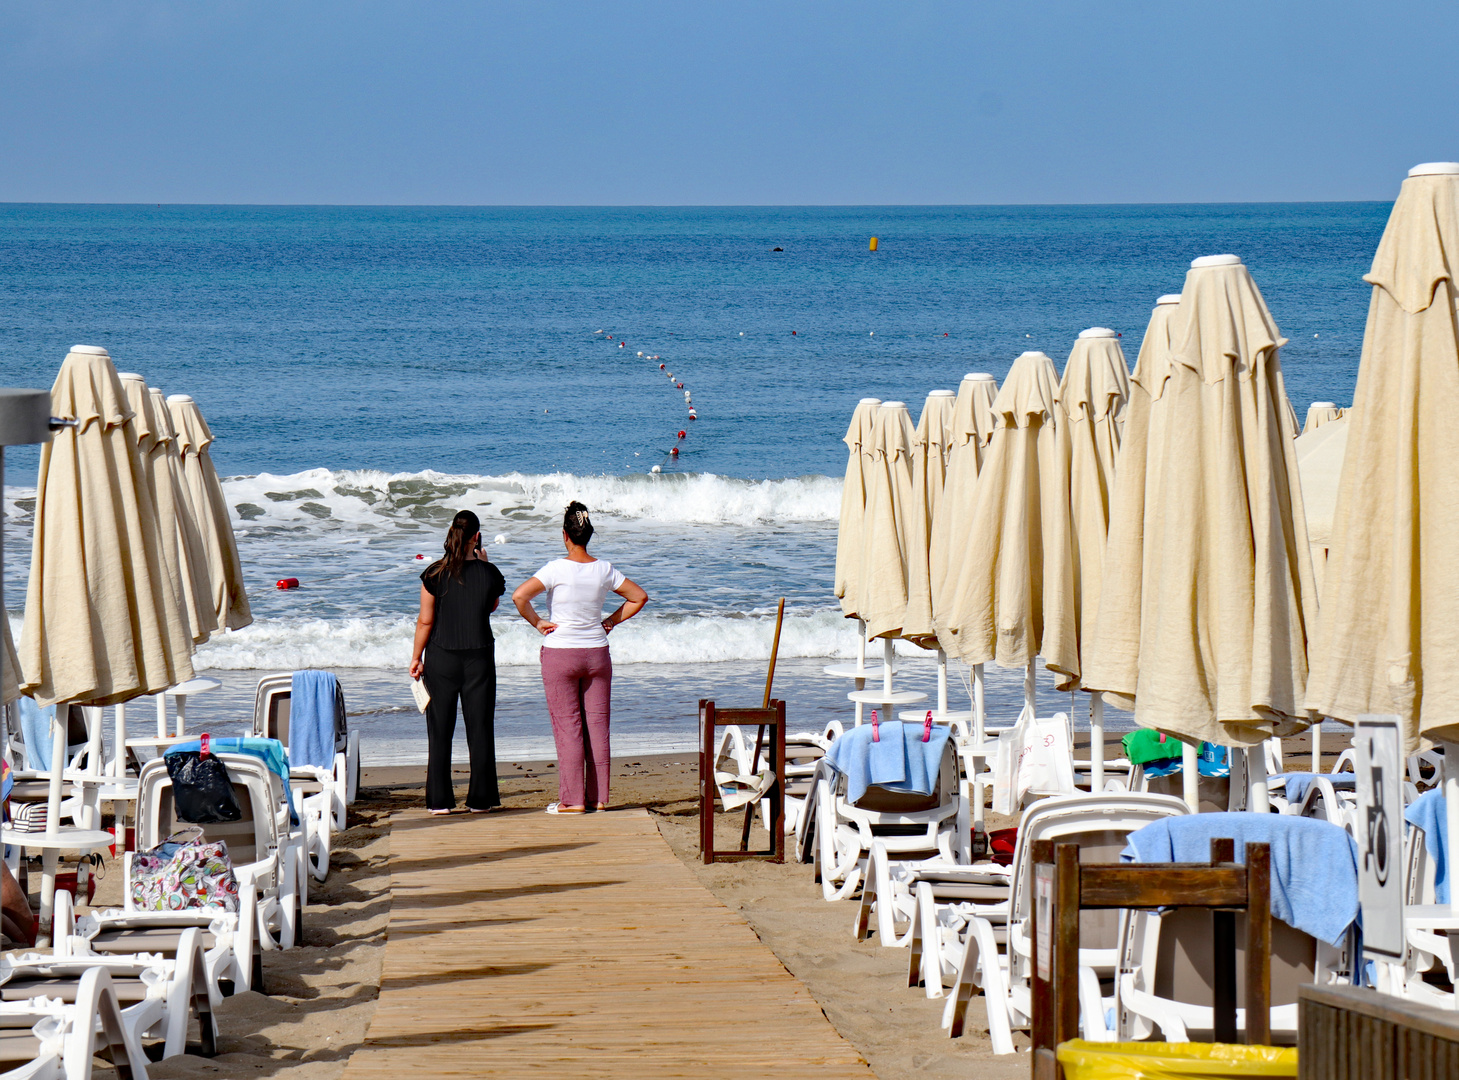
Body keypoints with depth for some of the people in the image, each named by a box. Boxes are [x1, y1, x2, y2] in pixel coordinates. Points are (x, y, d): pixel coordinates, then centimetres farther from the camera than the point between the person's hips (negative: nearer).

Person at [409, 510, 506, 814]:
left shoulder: (435, 574, -8)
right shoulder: (489, 573, -6)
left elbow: (425, 621, -5)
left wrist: (416, 658, 5)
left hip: (441, 658, 0)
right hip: (479, 658, 0)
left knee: (440, 731, 6)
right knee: (480, 728, 8)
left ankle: (439, 800, 5)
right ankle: (480, 798, 9)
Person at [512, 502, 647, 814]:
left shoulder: (557, 569, -13)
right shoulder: (604, 570, 0)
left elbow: (519, 596, -22)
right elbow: (639, 597, 11)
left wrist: (537, 622, -9)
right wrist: (611, 622, 11)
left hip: (560, 654, -4)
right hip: (597, 653, 4)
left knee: (567, 726, 0)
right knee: (597, 724, 7)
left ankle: (573, 800, -1)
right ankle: (599, 797, 9)